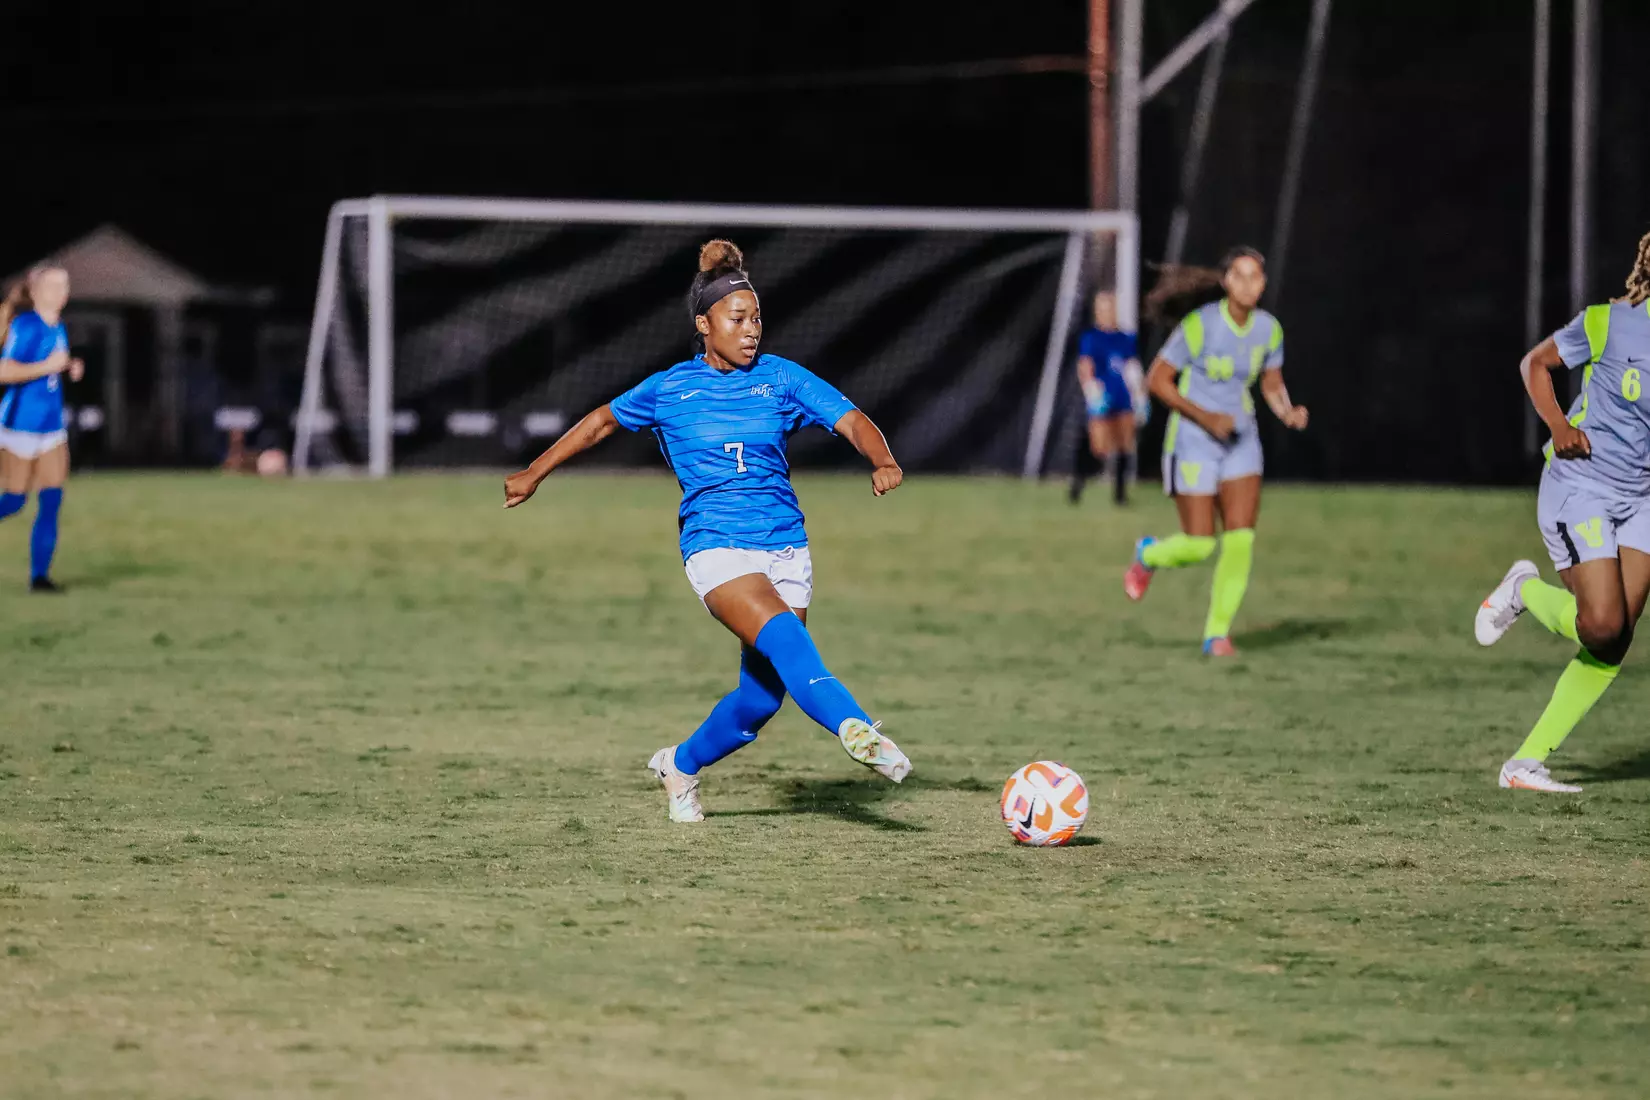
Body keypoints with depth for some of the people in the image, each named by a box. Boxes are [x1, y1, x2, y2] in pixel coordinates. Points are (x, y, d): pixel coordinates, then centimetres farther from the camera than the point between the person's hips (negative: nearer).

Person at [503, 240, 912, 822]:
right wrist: (534, 473, 28)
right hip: (716, 546, -3)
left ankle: (682, 764, 29)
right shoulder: (668, 390, 5)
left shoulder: (781, 377, 5)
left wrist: (884, 461, -26)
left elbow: (852, 421, -4)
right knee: (784, 638, -31)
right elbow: (602, 421, 22)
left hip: (785, 548, 3)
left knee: (764, 692, 3)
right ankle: (857, 731, -50)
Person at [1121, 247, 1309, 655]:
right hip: (1192, 439, -4)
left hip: (1240, 441, 4)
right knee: (1199, 546, -5)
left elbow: (1272, 384, 13)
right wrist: (1205, 417, -20)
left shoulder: (1269, 329, -2)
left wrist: (1289, 413, -9)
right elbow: (1157, 380, -12)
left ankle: (1217, 632, 5)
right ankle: (1148, 555, 31)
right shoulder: (1199, 325, -18)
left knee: (1240, 540, -9)